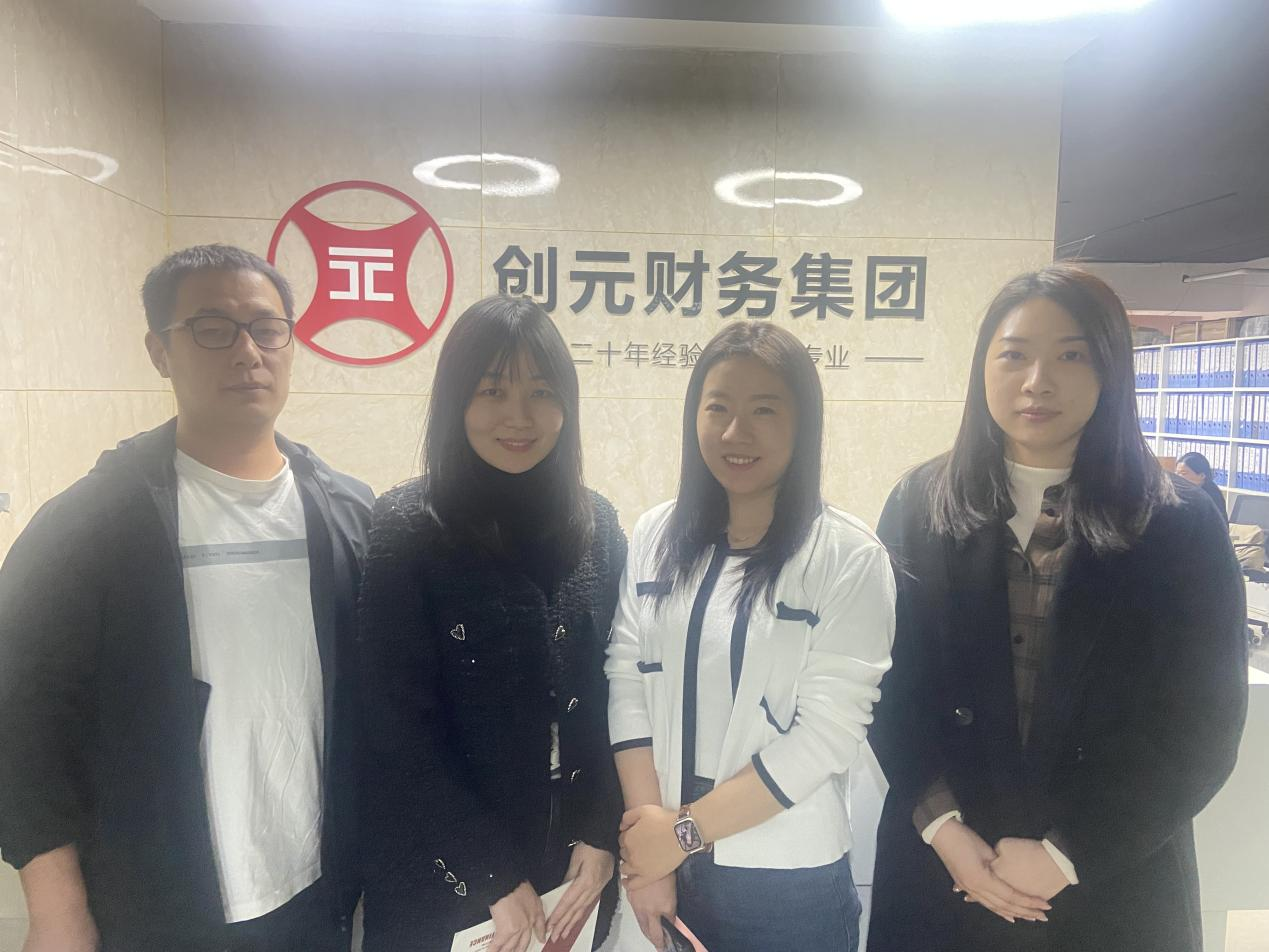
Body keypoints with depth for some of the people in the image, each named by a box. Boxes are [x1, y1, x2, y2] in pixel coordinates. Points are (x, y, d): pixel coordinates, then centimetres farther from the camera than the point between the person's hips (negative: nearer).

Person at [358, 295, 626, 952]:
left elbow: (612, 694, 2)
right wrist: (497, 879, -12)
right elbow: (401, 730, -14)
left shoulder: (596, 525, -2)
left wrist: (601, 835, -5)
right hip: (444, 880, -3)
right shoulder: (407, 529, -14)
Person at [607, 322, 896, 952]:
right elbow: (626, 680, -3)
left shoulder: (848, 557, -12)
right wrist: (651, 836, -10)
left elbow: (827, 732, -16)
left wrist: (685, 831, -13)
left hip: (790, 883, -3)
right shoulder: (656, 535, -1)